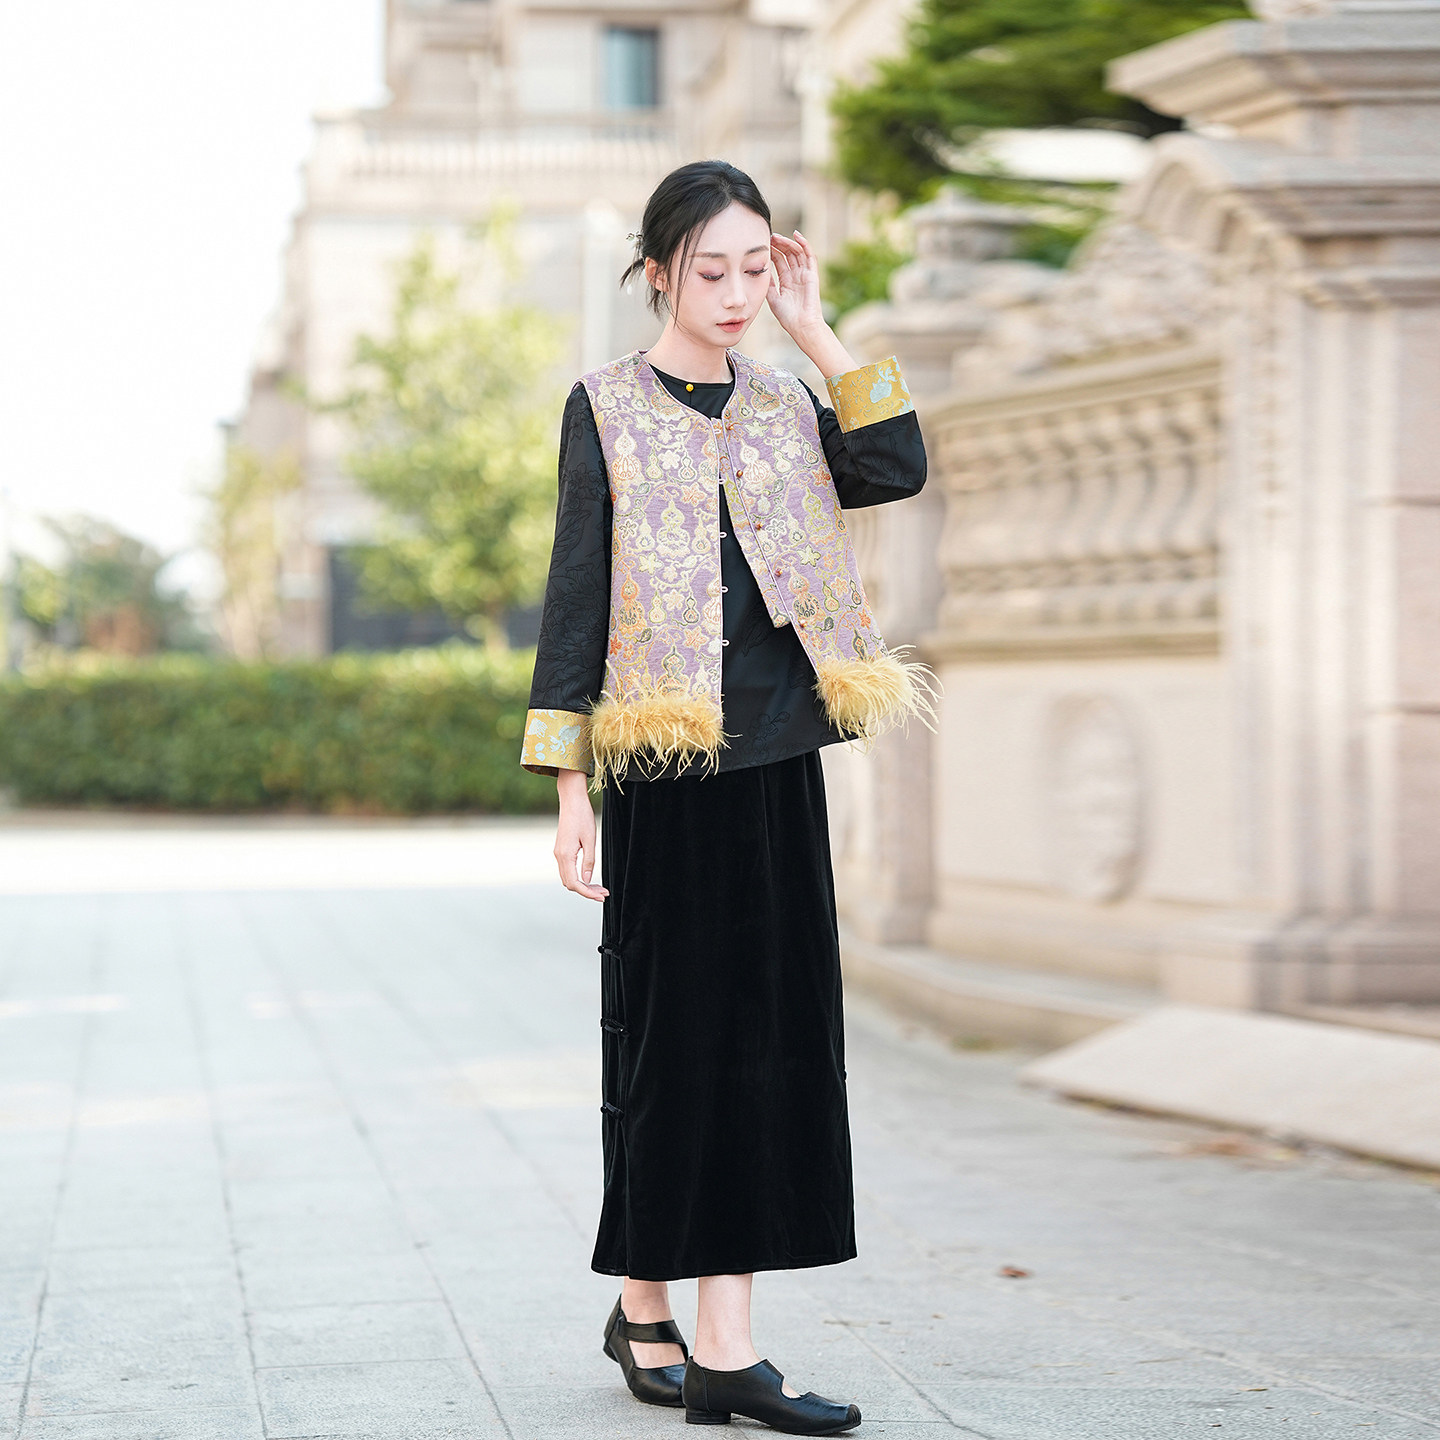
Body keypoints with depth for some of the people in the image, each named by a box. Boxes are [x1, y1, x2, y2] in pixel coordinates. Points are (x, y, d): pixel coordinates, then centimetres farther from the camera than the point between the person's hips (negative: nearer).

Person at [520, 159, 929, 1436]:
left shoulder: (784, 405, 12)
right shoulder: (608, 406, -1)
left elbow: (899, 470, -6)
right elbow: (576, 594, -4)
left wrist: (818, 334, -3)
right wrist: (571, 782, -9)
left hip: (776, 756, 5)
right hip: (665, 762, -4)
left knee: (772, 1028, 0)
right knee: (670, 1029, 1)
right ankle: (646, 1310, 16)